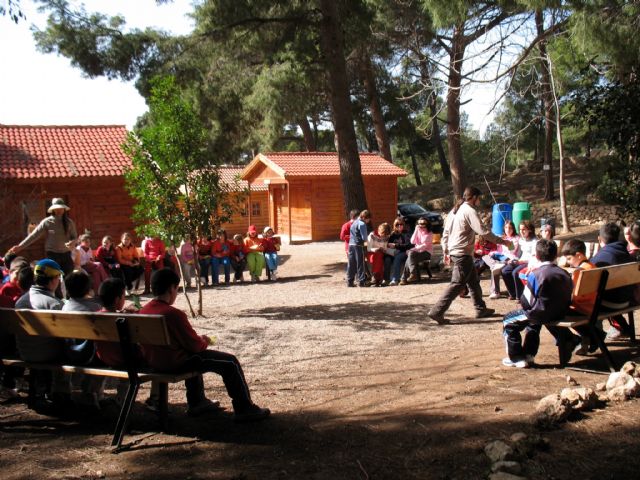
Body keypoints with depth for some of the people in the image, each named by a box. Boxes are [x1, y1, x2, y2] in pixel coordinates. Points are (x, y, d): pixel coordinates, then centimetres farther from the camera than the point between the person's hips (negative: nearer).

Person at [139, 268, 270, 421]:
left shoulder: (143, 311, 2)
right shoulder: (174, 314, -23)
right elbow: (194, 345, -16)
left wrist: (198, 340, 16)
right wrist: (205, 342, 7)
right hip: (176, 363, -9)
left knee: (195, 356, 38)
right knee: (230, 362, -1)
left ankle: (196, 402, 42)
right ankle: (244, 410, 5)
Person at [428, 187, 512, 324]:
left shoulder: (455, 210, 14)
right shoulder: (470, 211, -13)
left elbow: (445, 232, 16)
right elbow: (483, 231, -19)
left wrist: (446, 252, 21)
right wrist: (502, 241, -12)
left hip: (454, 252, 10)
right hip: (463, 254, -10)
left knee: (473, 281, 19)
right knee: (457, 284, -8)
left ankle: (481, 309, 28)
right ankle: (437, 311, -12)